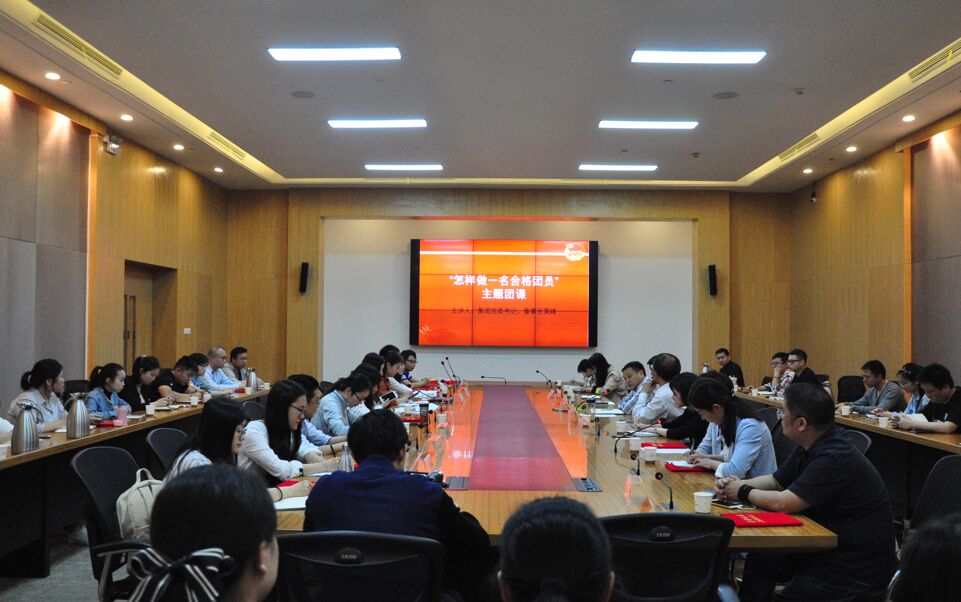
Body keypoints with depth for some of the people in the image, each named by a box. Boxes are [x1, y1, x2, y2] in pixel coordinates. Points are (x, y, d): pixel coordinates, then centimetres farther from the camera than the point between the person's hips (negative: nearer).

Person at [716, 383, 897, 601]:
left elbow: (783, 503, -27)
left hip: (858, 568, -9)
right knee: (759, 558, 1)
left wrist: (744, 492, -10)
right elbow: (776, 480, 15)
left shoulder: (835, 458, -27)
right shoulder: (810, 447, 3)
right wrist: (739, 484, -1)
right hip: (828, 546, 9)